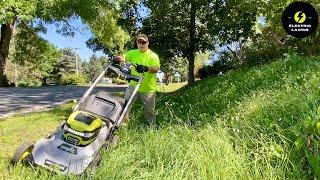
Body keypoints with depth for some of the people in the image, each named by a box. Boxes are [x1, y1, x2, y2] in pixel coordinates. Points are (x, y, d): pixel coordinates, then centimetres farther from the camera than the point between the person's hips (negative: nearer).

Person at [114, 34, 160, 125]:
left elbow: (156, 69, -24)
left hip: (148, 88, -2)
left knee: (150, 111, 9)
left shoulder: (153, 56, -9)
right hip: (134, 85, 3)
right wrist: (117, 58, -35)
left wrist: (146, 68, -45)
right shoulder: (133, 53, 5)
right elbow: (124, 57, -10)